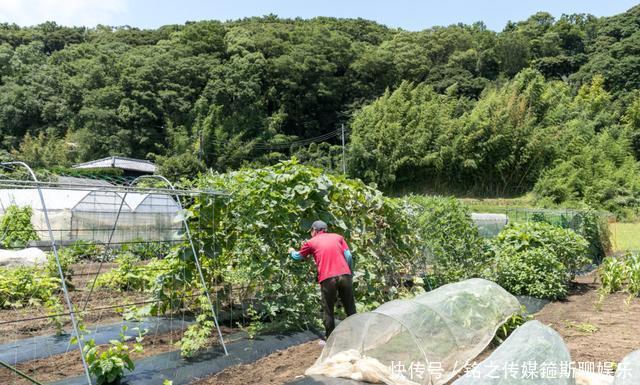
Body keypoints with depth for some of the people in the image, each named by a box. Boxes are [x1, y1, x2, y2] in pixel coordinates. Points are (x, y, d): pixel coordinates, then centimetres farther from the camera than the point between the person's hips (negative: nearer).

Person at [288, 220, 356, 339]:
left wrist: (292, 251, 50)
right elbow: (349, 256, 8)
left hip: (327, 279, -2)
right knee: (350, 308, 12)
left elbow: (298, 256, 29)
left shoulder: (311, 242, 14)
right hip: (344, 275, 2)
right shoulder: (338, 237, 17)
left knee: (328, 311, 9)